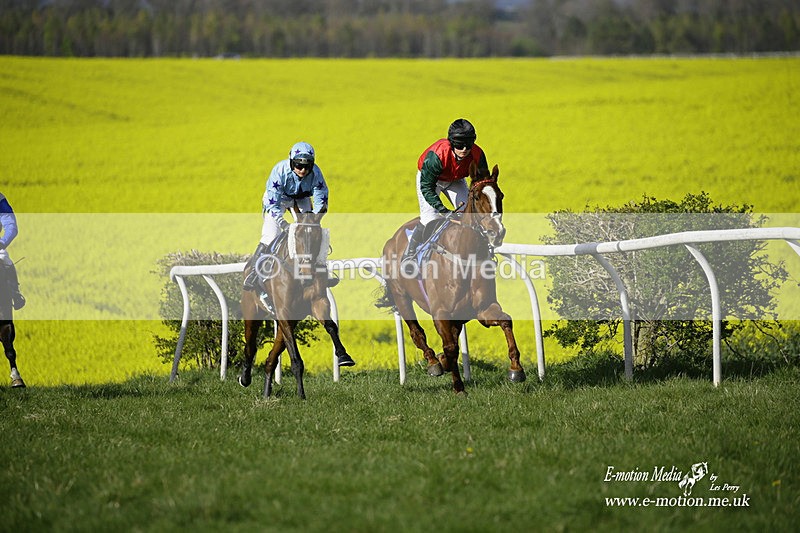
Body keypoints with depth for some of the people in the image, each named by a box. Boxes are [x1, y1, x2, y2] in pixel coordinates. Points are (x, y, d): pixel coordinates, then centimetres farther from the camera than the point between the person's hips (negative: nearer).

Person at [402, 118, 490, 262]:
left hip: (456, 180, 4)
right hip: (428, 178, -4)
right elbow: (426, 187, -35)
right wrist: (443, 210, -42)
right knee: (430, 217, -18)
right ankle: (408, 256, -3)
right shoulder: (436, 155, -42)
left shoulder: (477, 155, -30)